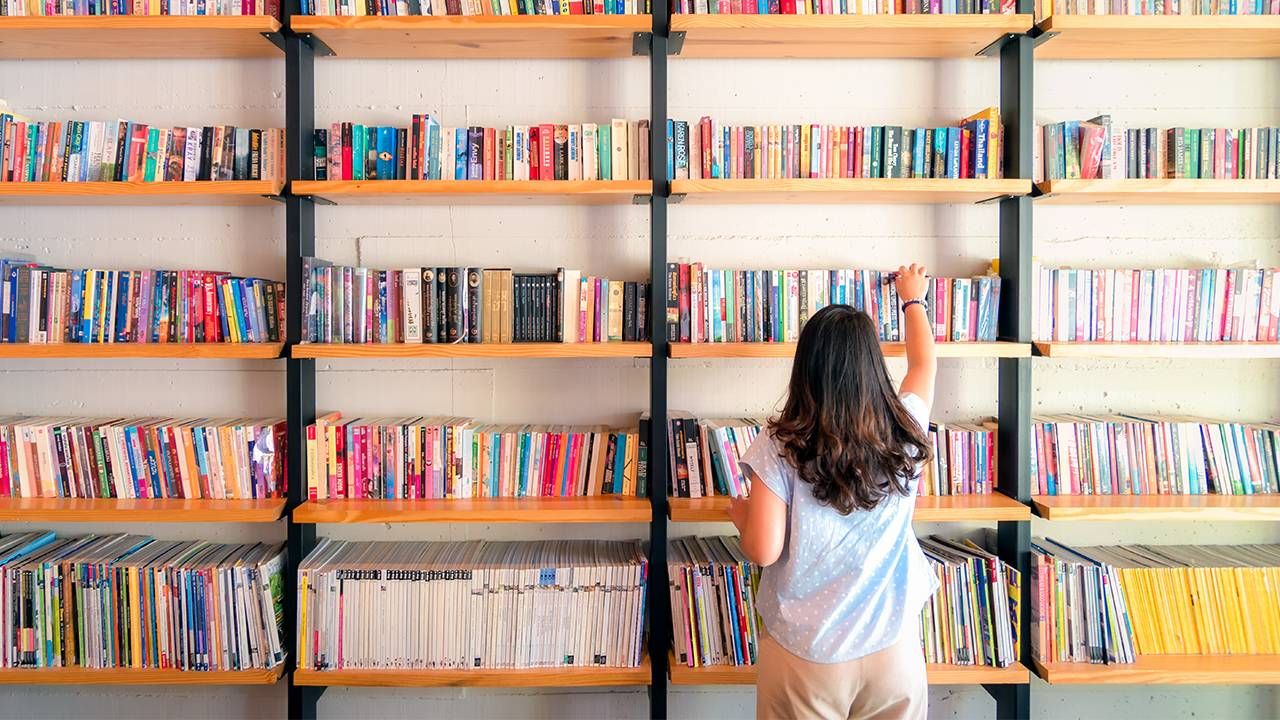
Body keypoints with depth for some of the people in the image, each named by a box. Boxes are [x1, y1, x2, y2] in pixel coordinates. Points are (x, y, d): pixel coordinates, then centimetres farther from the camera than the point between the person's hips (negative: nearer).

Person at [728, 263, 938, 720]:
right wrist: (912, 299, 31)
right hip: (893, 648, 2)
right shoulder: (904, 433, -6)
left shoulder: (779, 447, -15)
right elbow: (924, 364, 14)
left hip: (804, 654, -2)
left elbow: (763, 551, -13)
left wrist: (739, 512, 8)